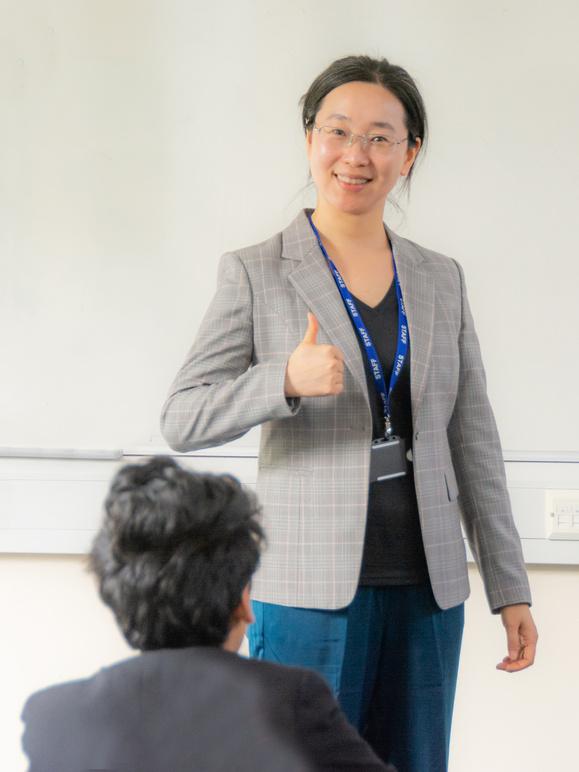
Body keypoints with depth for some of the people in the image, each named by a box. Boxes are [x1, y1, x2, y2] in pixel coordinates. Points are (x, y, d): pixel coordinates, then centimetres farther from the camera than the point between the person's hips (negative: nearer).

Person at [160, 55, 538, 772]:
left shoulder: (441, 280, 10)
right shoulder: (256, 273, -1)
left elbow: (473, 441, 11)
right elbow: (182, 419, -7)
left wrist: (509, 586, 8)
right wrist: (287, 380, -24)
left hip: (427, 588, 4)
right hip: (310, 591, -4)